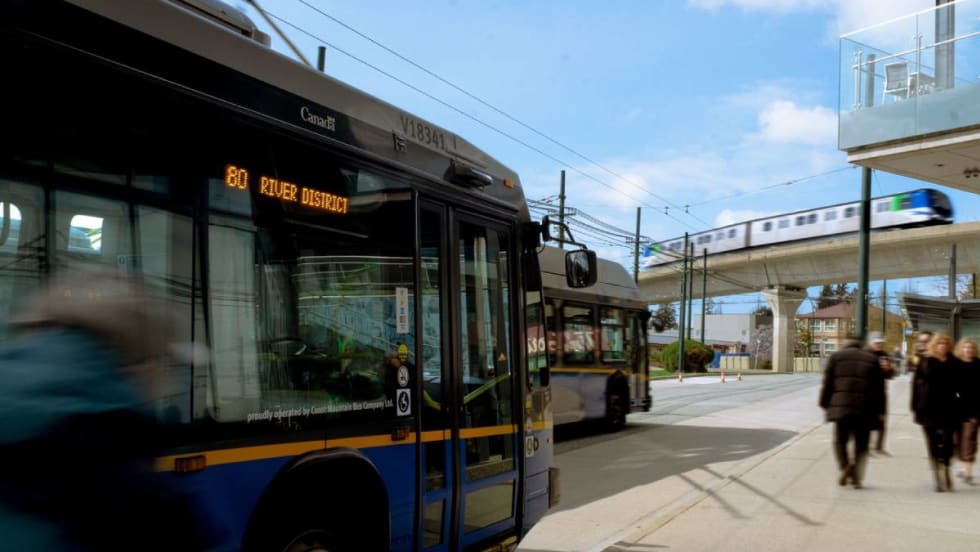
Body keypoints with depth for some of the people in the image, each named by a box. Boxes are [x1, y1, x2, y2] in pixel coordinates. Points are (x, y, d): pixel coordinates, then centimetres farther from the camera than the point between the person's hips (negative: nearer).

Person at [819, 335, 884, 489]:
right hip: (865, 409, 2)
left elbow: (827, 383, 2)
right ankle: (857, 478, 4)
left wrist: (824, 404, 8)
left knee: (840, 440, 10)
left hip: (841, 406, -2)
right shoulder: (872, 359, 14)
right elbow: (878, 388, 10)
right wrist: (877, 410, 13)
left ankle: (845, 465, -13)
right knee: (861, 445, 10)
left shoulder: (836, 357, 7)